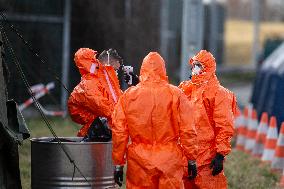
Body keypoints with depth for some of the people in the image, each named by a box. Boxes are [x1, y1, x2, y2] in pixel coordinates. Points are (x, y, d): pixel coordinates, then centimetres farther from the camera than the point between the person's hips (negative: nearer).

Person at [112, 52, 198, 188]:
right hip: (170, 162, -1)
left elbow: (119, 132, 1)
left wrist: (118, 163, 9)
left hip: (139, 163, 1)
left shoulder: (128, 95, 0)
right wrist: (191, 160, 6)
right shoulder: (175, 94, -3)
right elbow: (187, 130, -3)